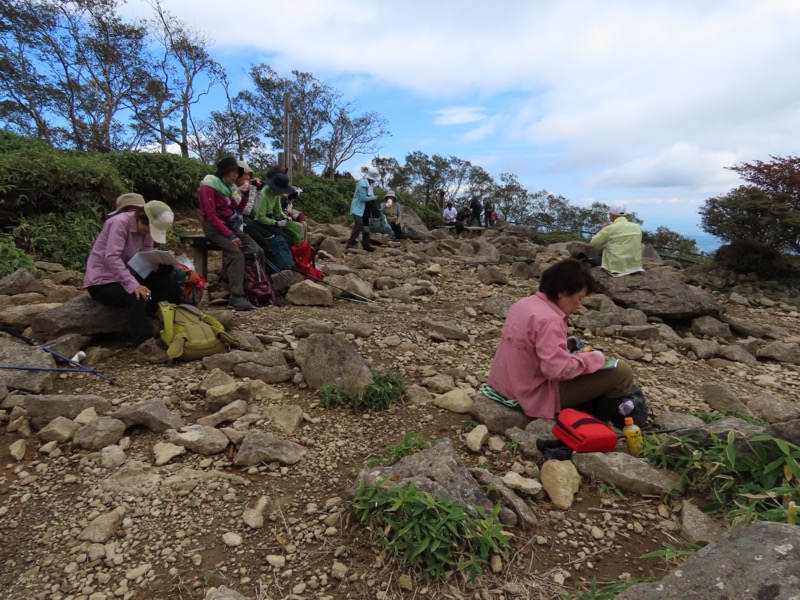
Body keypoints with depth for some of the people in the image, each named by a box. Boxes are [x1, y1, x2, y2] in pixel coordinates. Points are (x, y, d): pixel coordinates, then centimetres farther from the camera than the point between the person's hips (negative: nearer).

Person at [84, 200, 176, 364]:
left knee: (163, 280, -15)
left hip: (126, 278, 7)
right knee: (136, 298, -34)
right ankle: (145, 346, -47)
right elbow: (111, 257, -31)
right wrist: (133, 285, -40)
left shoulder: (147, 230, 4)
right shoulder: (121, 222, -20)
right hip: (102, 281, -7)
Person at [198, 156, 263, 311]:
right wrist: (230, 236, -25)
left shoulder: (229, 186, 13)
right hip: (214, 227, -8)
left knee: (257, 251, -11)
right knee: (236, 254, -31)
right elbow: (211, 216, -18)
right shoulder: (208, 187, -11)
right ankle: (236, 296, -33)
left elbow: (237, 211, 12)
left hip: (231, 225, 8)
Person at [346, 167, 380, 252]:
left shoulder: (369, 183, 9)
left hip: (365, 209, 9)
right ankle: (350, 243, -20)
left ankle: (366, 245, 15)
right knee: (359, 224, -25)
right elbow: (363, 198, -22)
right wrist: (373, 197, -10)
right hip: (358, 208, -9)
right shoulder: (362, 183, -19)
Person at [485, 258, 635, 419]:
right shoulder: (549, 320, -24)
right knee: (622, 372, -8)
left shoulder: (523, 304, 4)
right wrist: (594, 358, -15)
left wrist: (571, 353, 9)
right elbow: (558, 370, -30)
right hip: (535, 394, -9)